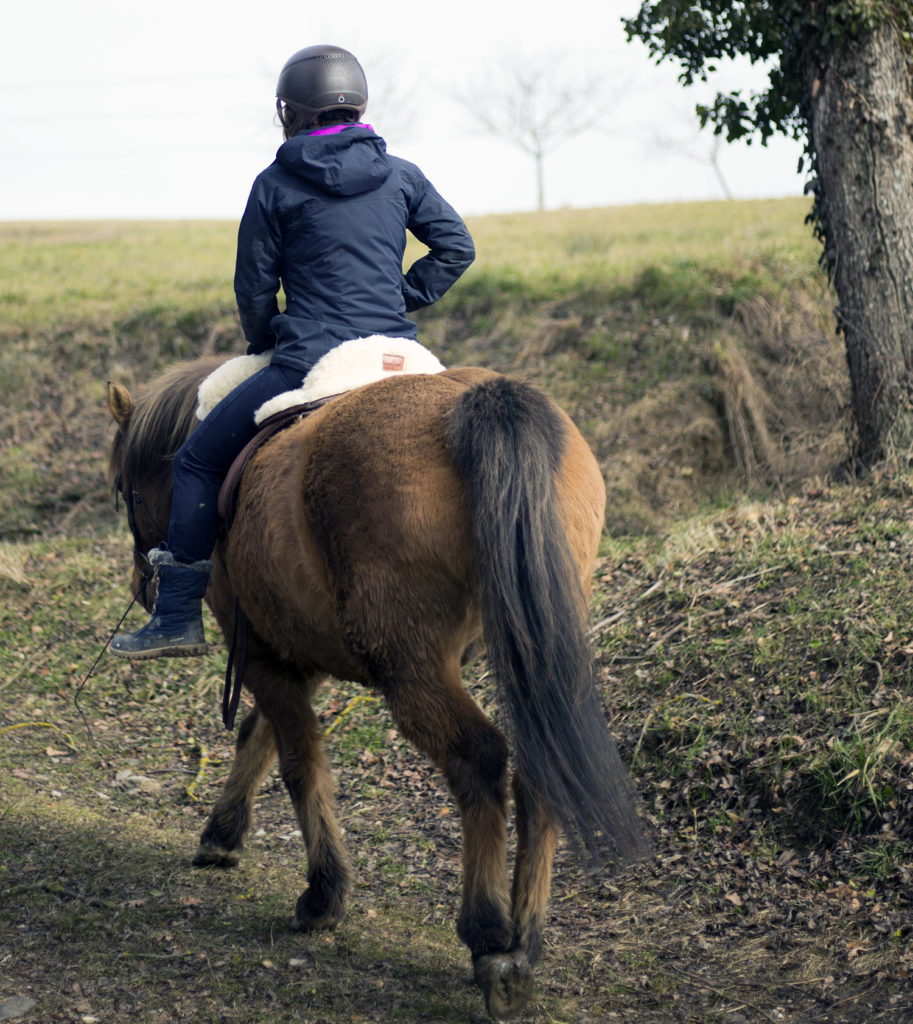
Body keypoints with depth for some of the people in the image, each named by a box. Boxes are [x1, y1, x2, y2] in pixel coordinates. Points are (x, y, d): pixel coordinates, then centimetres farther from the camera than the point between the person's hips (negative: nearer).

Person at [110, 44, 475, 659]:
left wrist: (267, 349, 21)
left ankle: (179, 615, 5)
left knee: (200, 462, 9)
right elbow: (456, 248, 11)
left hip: (306, 364, -4)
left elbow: (254, 291, 4)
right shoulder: (401, 176, 9)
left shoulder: (275, 186, 0)